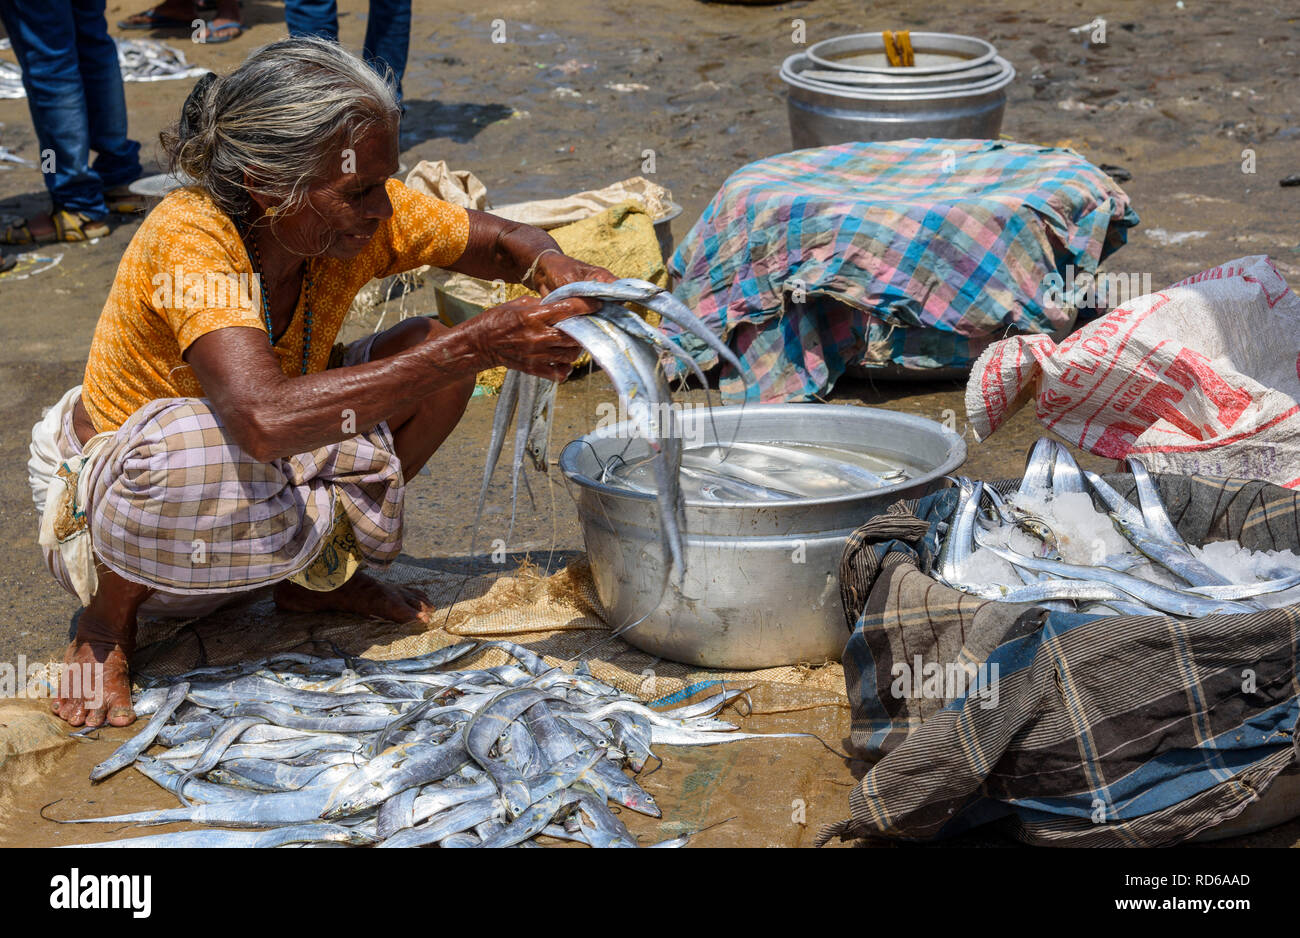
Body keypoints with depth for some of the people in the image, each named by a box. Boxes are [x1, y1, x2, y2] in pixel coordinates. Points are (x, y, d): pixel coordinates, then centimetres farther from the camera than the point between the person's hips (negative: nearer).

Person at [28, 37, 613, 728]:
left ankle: (318, 573, 8)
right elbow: (266, 420, -50)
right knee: (208, 450, -42)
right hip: (107, 501, -6)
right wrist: (480, 345, -48)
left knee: (438, 348, -11)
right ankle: (107, 624, -10)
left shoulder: (361, 216, -16)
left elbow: (501, 241, -1)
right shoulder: (189, 238, -34)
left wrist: (555, 270, -27)